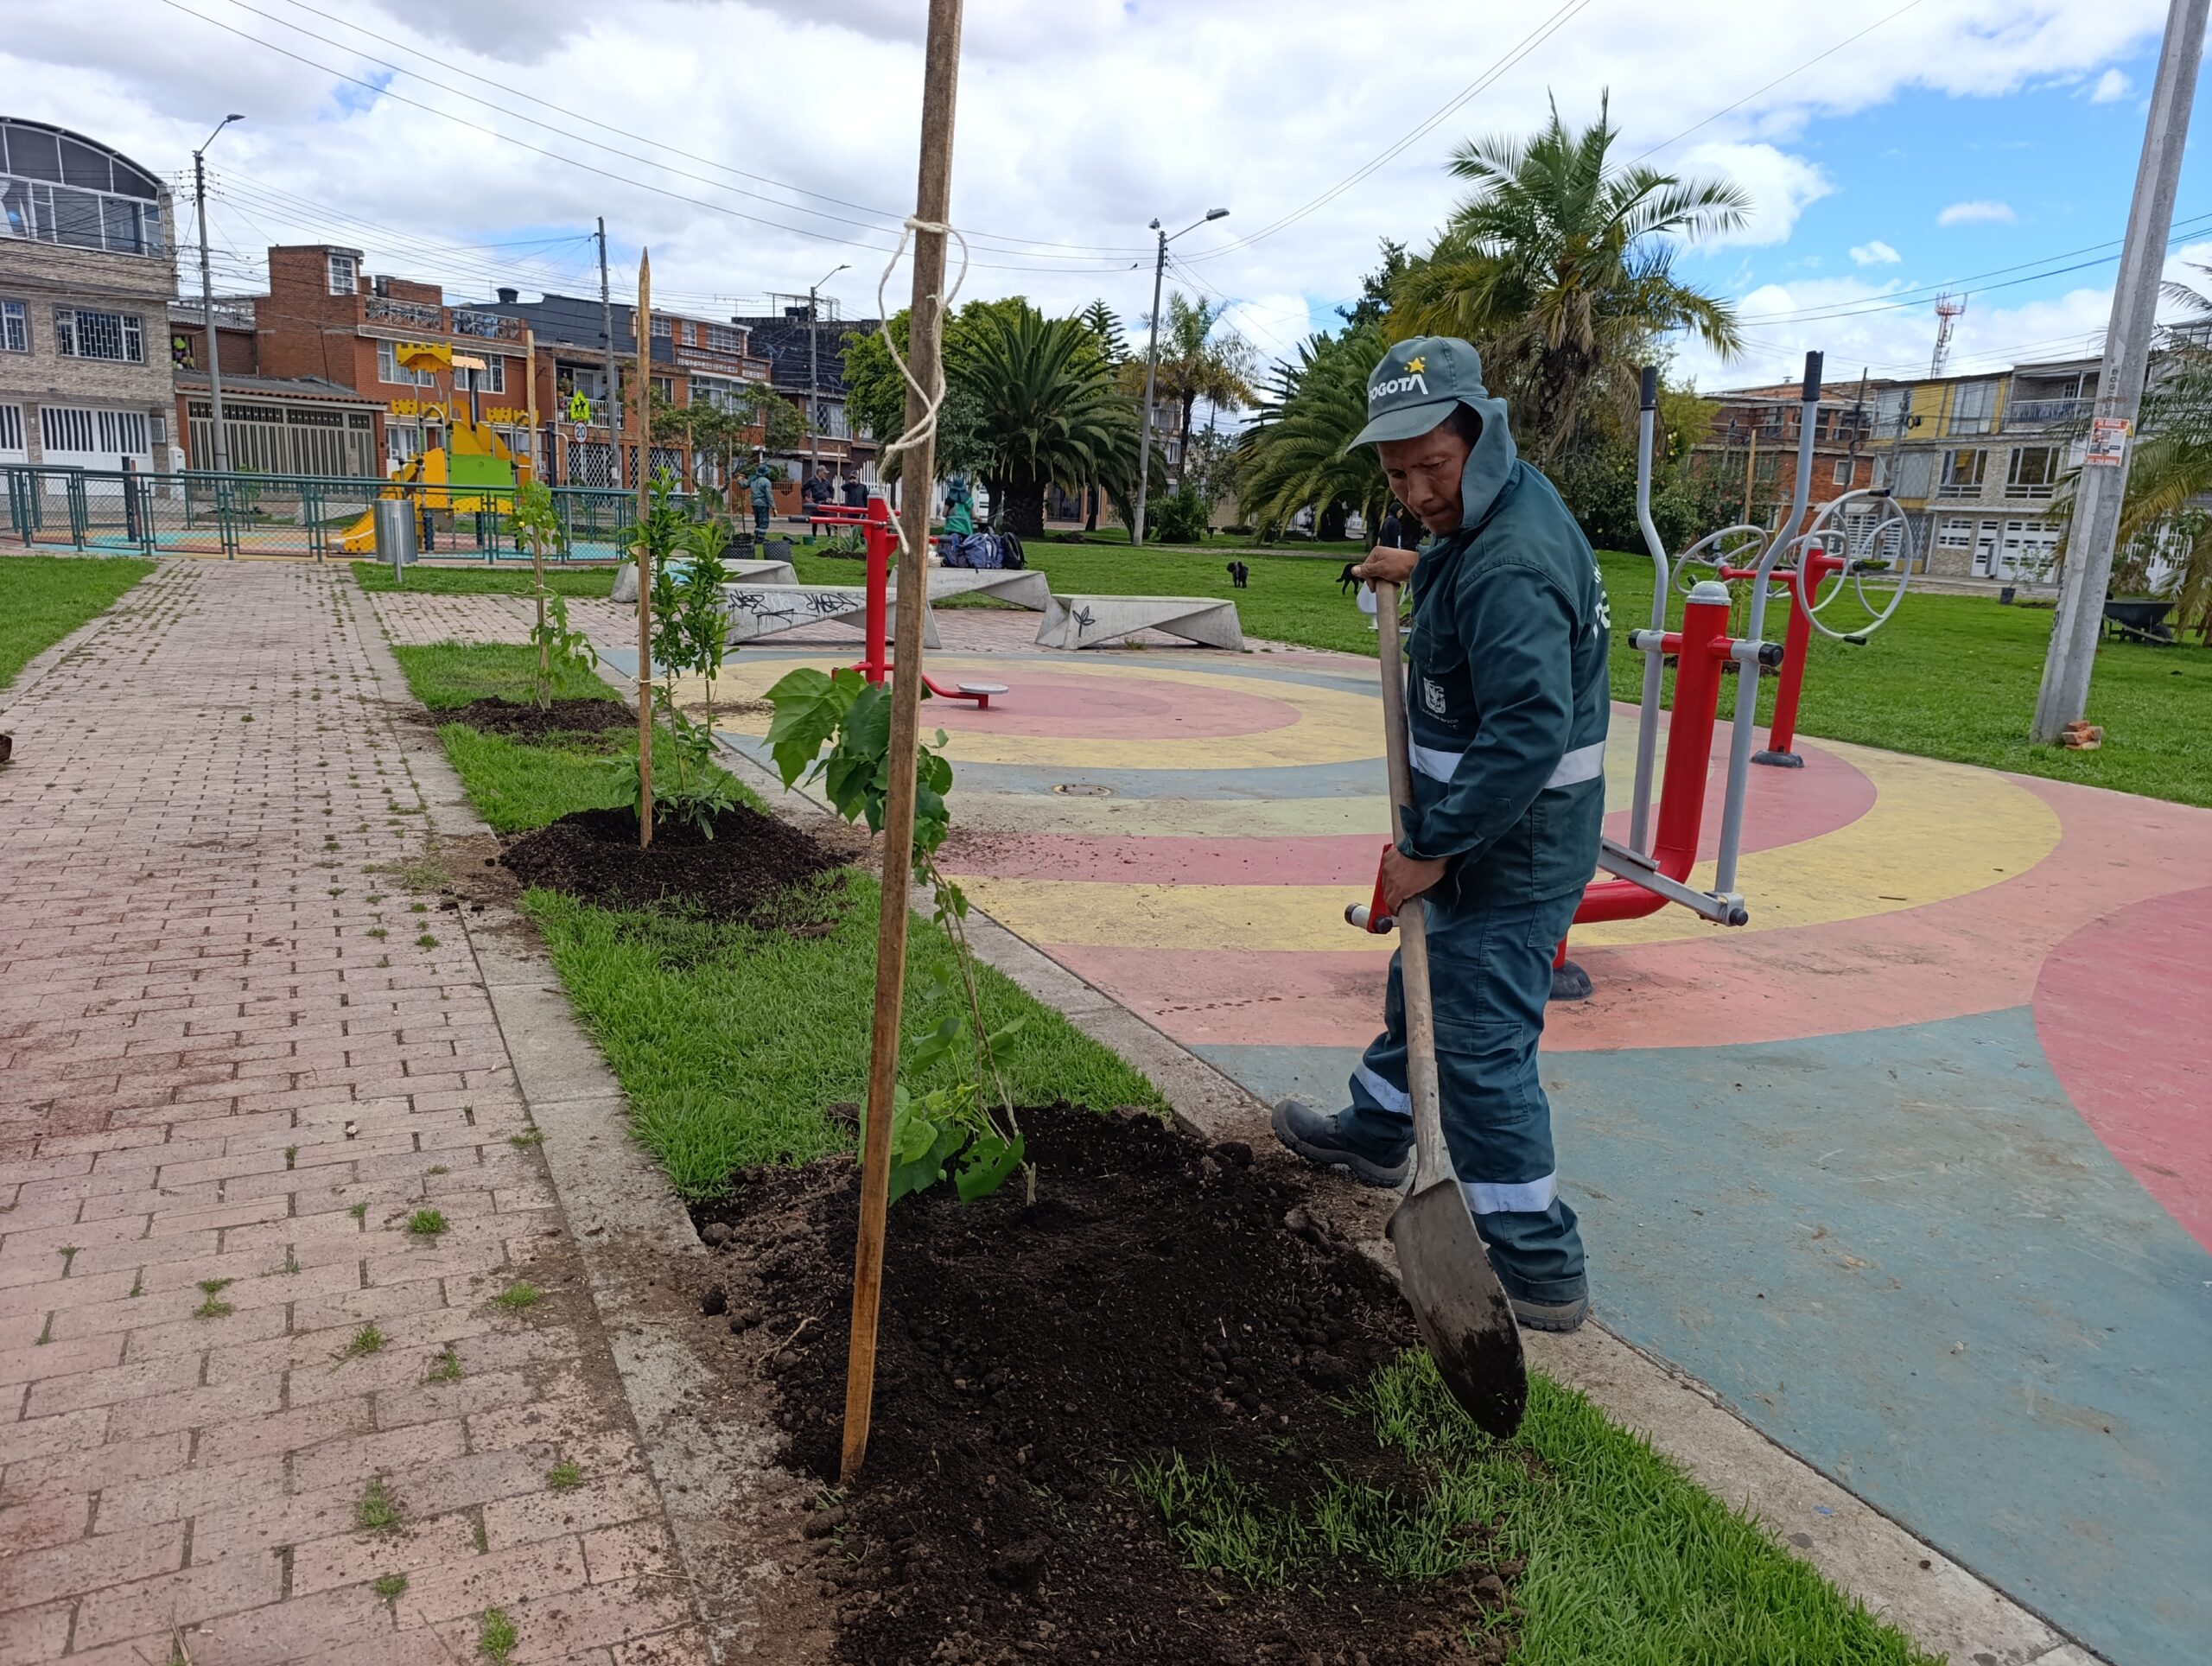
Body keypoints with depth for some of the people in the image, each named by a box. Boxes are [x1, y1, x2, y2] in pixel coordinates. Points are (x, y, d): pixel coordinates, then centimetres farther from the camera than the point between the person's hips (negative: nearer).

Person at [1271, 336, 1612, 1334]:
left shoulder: (1509, 568, -28)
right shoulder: (1506, 505, 5)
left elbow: (1529, 733, -34)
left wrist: (1431, 849, -27)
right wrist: (1423, 569, 20)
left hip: (1512, 842, -11)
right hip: (1483, 827, 11)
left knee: (1481, 1043, -4)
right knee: (1426, 981, 25)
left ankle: (1538, 1269, 8)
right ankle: (1373, 1135, 46)